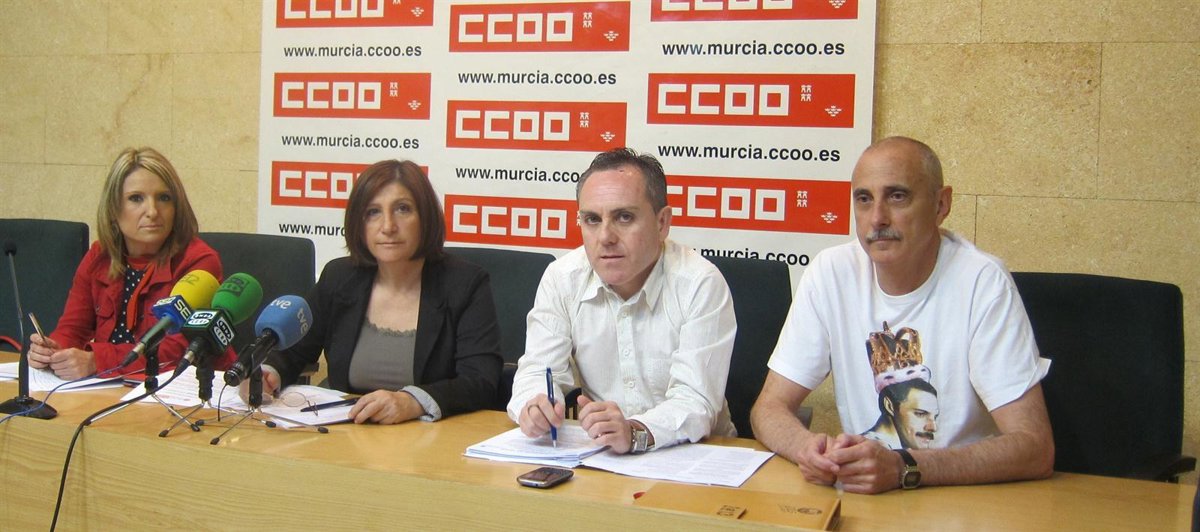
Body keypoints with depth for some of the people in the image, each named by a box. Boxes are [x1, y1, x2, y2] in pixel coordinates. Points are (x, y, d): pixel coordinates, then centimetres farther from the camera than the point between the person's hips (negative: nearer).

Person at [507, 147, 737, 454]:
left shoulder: (701, 285, -13)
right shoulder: (561, 279, -1)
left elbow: (696, 400, -18)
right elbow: (539, 370, 0)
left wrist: (635, 432, -38)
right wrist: (534, 406, -24)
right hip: (598, 452, 3)